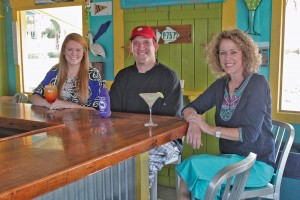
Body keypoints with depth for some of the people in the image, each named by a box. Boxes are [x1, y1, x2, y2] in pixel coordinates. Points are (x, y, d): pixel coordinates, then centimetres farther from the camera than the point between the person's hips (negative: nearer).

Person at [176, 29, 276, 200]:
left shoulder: (257, 83, -10)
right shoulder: (221, 84, 7)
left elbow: (250, 133, -17)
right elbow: (190, 108, 7)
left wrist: (210, 129, -17)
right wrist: (194, 122, -16)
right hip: (230, 160, 4)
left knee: (193, 164, -23)